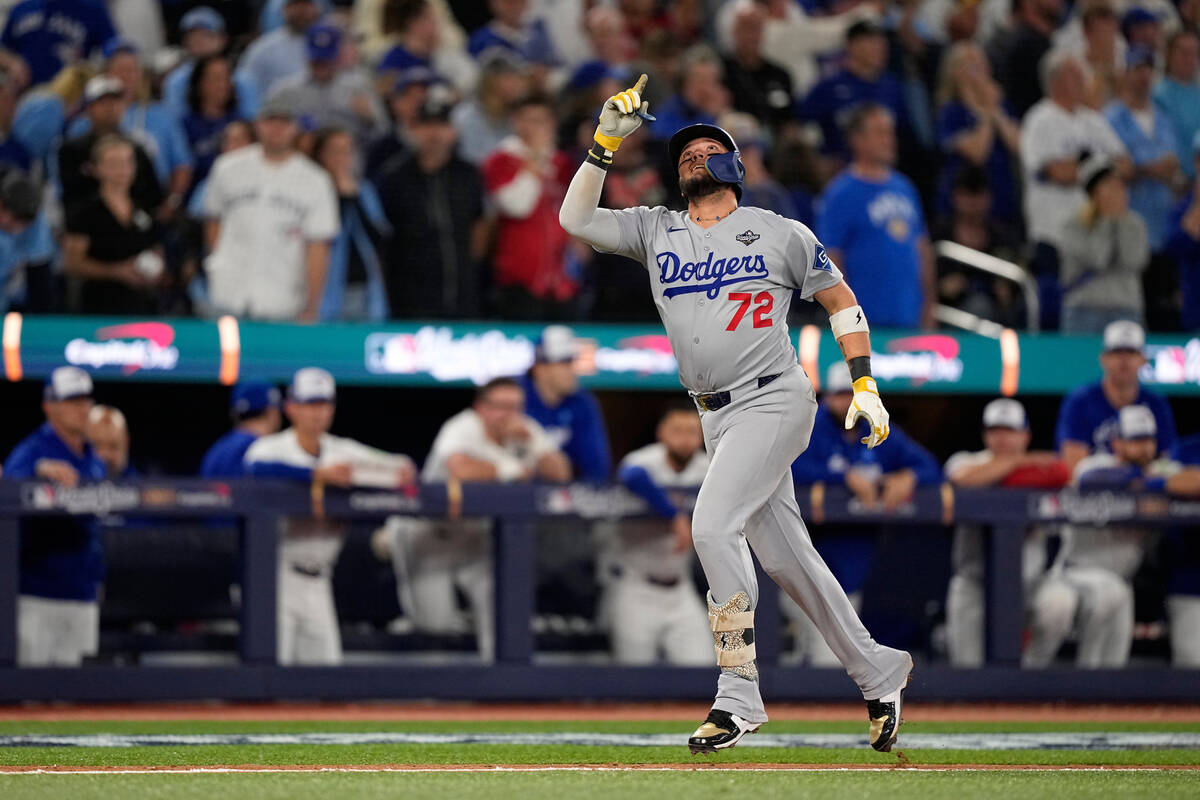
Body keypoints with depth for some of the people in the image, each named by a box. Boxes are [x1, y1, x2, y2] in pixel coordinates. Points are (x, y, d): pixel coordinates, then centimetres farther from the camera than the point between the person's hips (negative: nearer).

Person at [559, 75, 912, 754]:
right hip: (719, 417, 6)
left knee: (714, 525, -21)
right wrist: (607, 142, -5)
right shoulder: (656, 232, 12)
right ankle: (877, 671, 23)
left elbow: (841, 301, 9)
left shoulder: (780, 233, 2)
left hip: (775, 399, -6)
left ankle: (739, 696, -19)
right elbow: (575, 218, 3)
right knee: (783, 554, 9)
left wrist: (864, 383, 0)